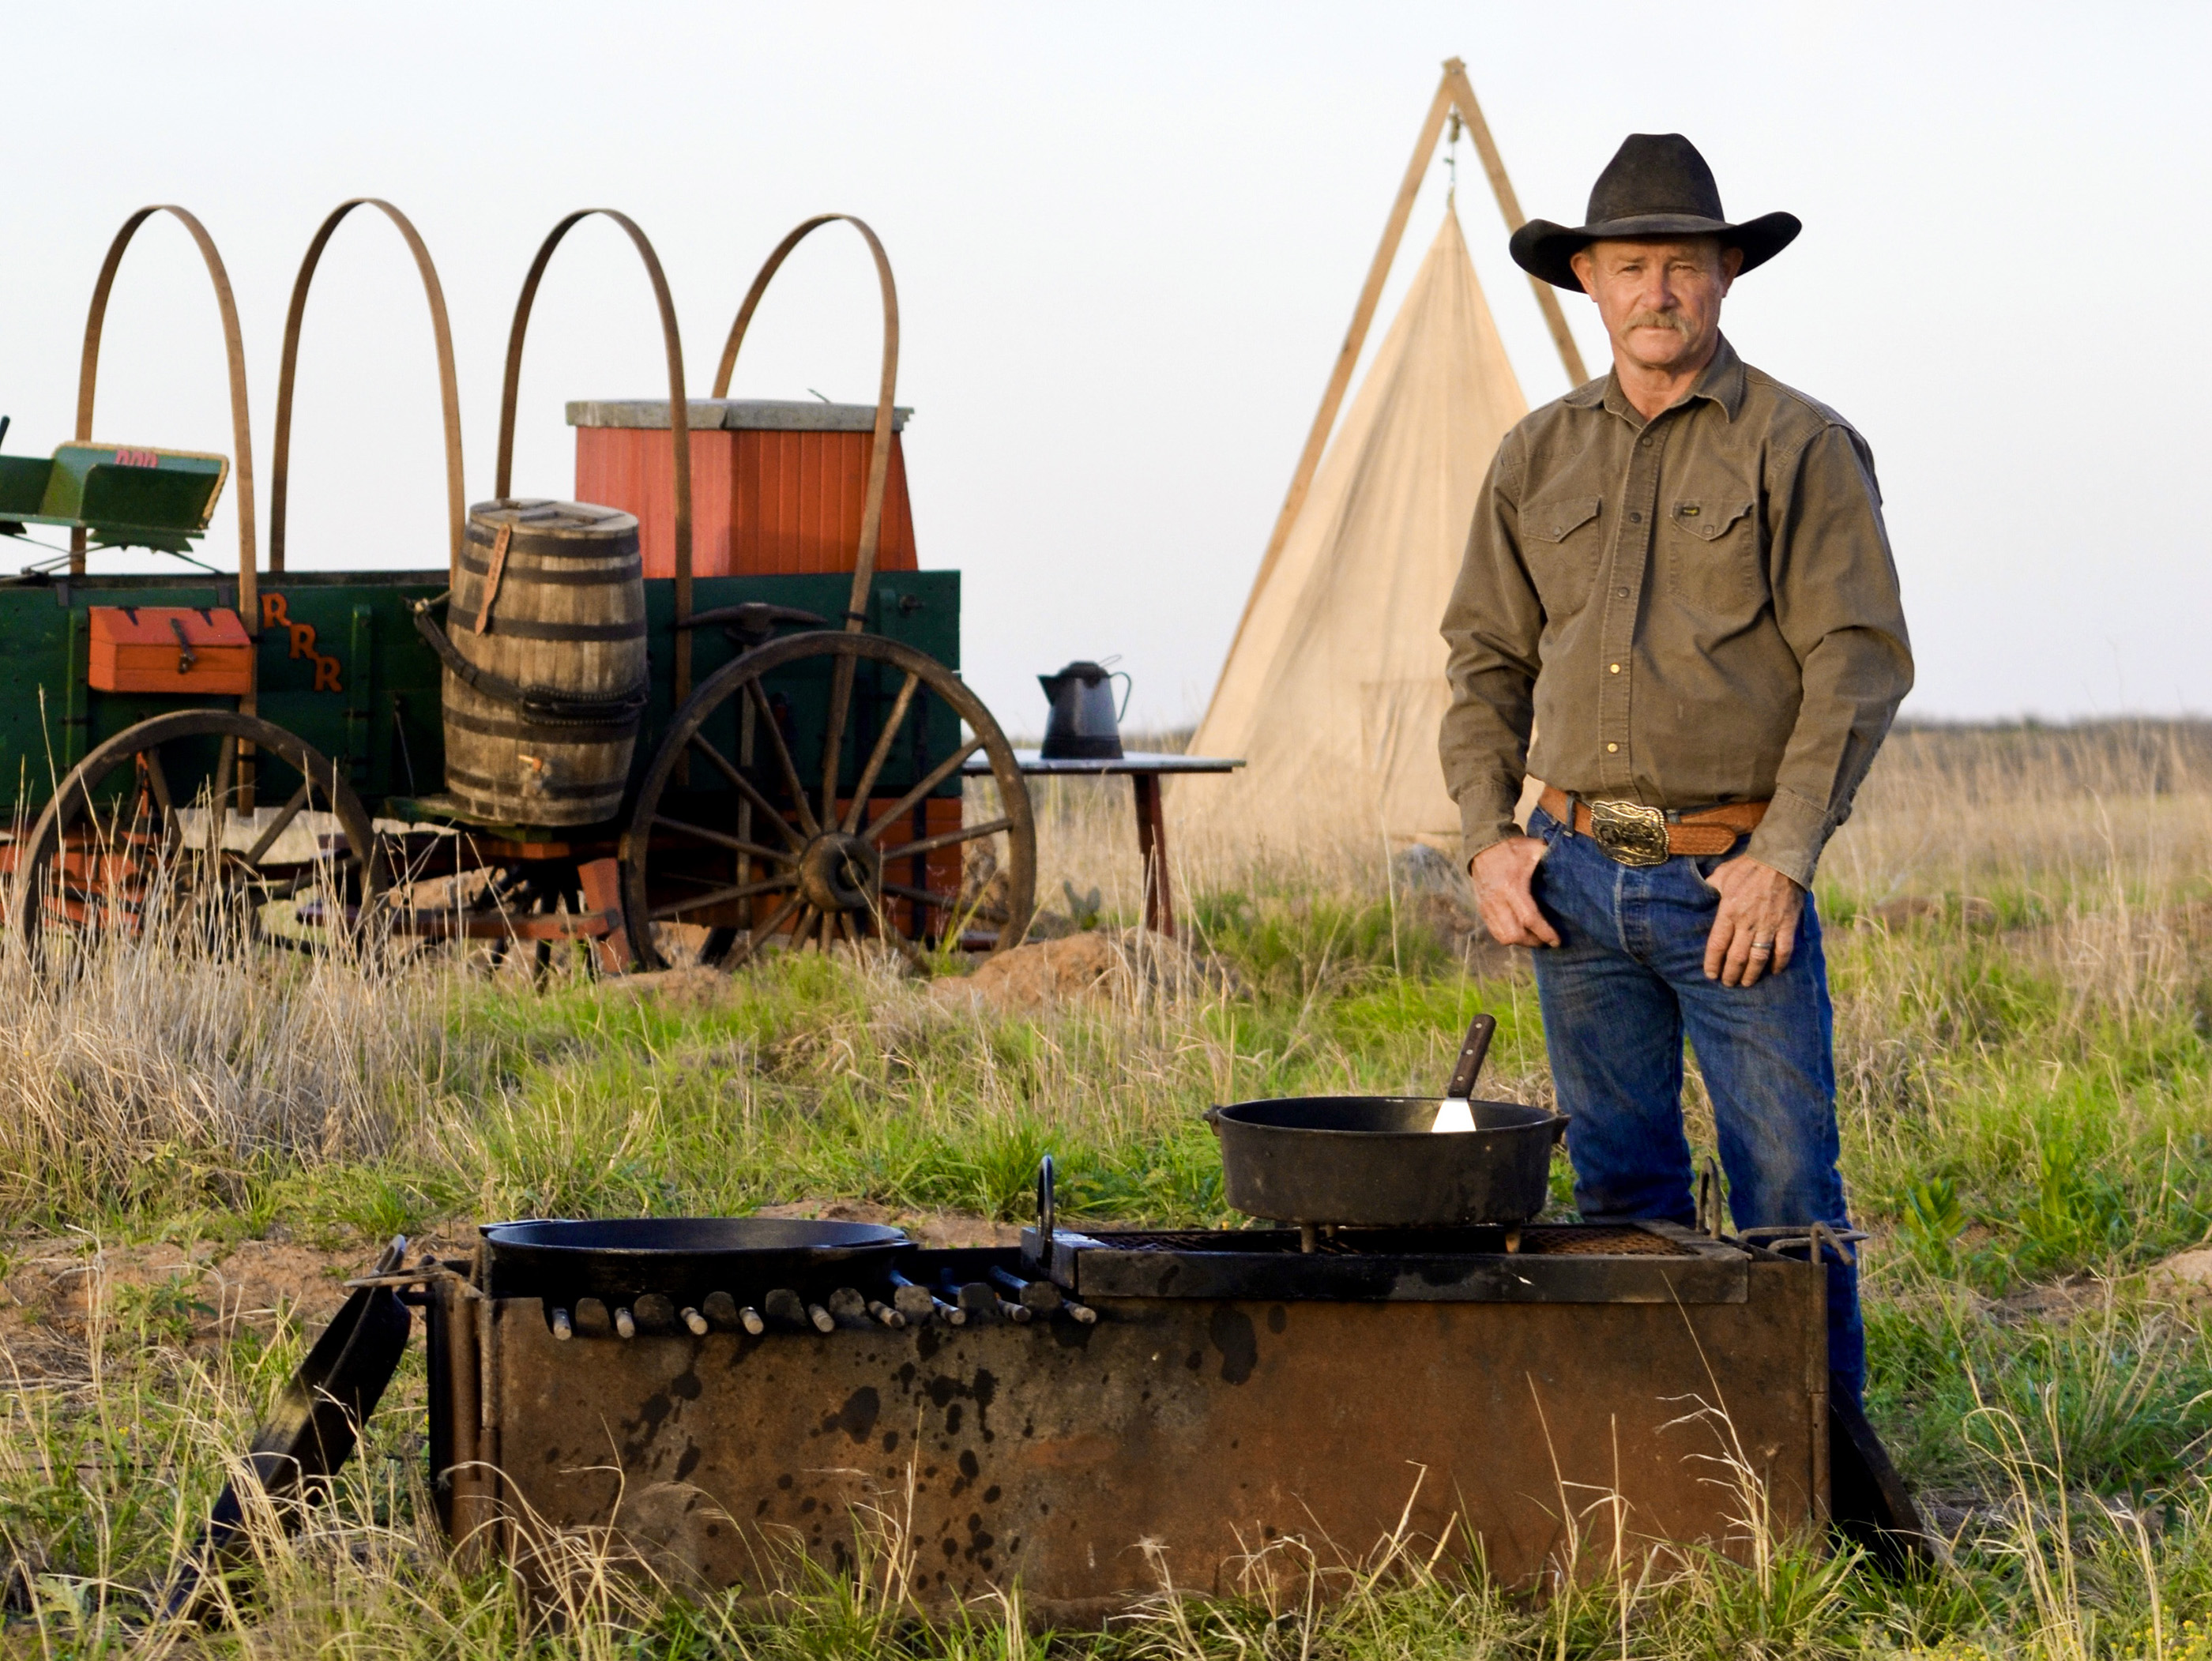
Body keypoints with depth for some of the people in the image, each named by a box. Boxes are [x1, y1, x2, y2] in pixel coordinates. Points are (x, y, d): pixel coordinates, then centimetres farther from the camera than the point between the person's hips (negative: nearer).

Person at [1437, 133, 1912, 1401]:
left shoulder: (1802, 447, -2)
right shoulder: (1539, 457, 11)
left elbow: (1859, 663, -7)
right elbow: (1488, 656, 17)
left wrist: (1785, 856, -14)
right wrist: (1489, 835, 4)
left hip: (1733, 878, -4)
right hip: (1577, 875, 4)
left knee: (1789, 1187, -5)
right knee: (1622, 1189, 9)